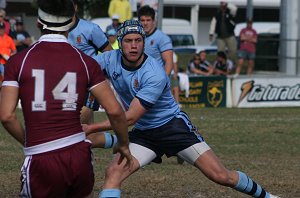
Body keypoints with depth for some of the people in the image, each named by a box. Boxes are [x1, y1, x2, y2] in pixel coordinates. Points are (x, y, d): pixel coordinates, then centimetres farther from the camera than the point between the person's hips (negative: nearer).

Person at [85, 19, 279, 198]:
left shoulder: (154, 74, -27)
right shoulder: (111, 60, -10)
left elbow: (130, 118, -26)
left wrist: (91, 128, -25)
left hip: (175, 126, -5)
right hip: (143, 133, 5)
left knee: (220, 175, -7)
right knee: (114, 172, -17)